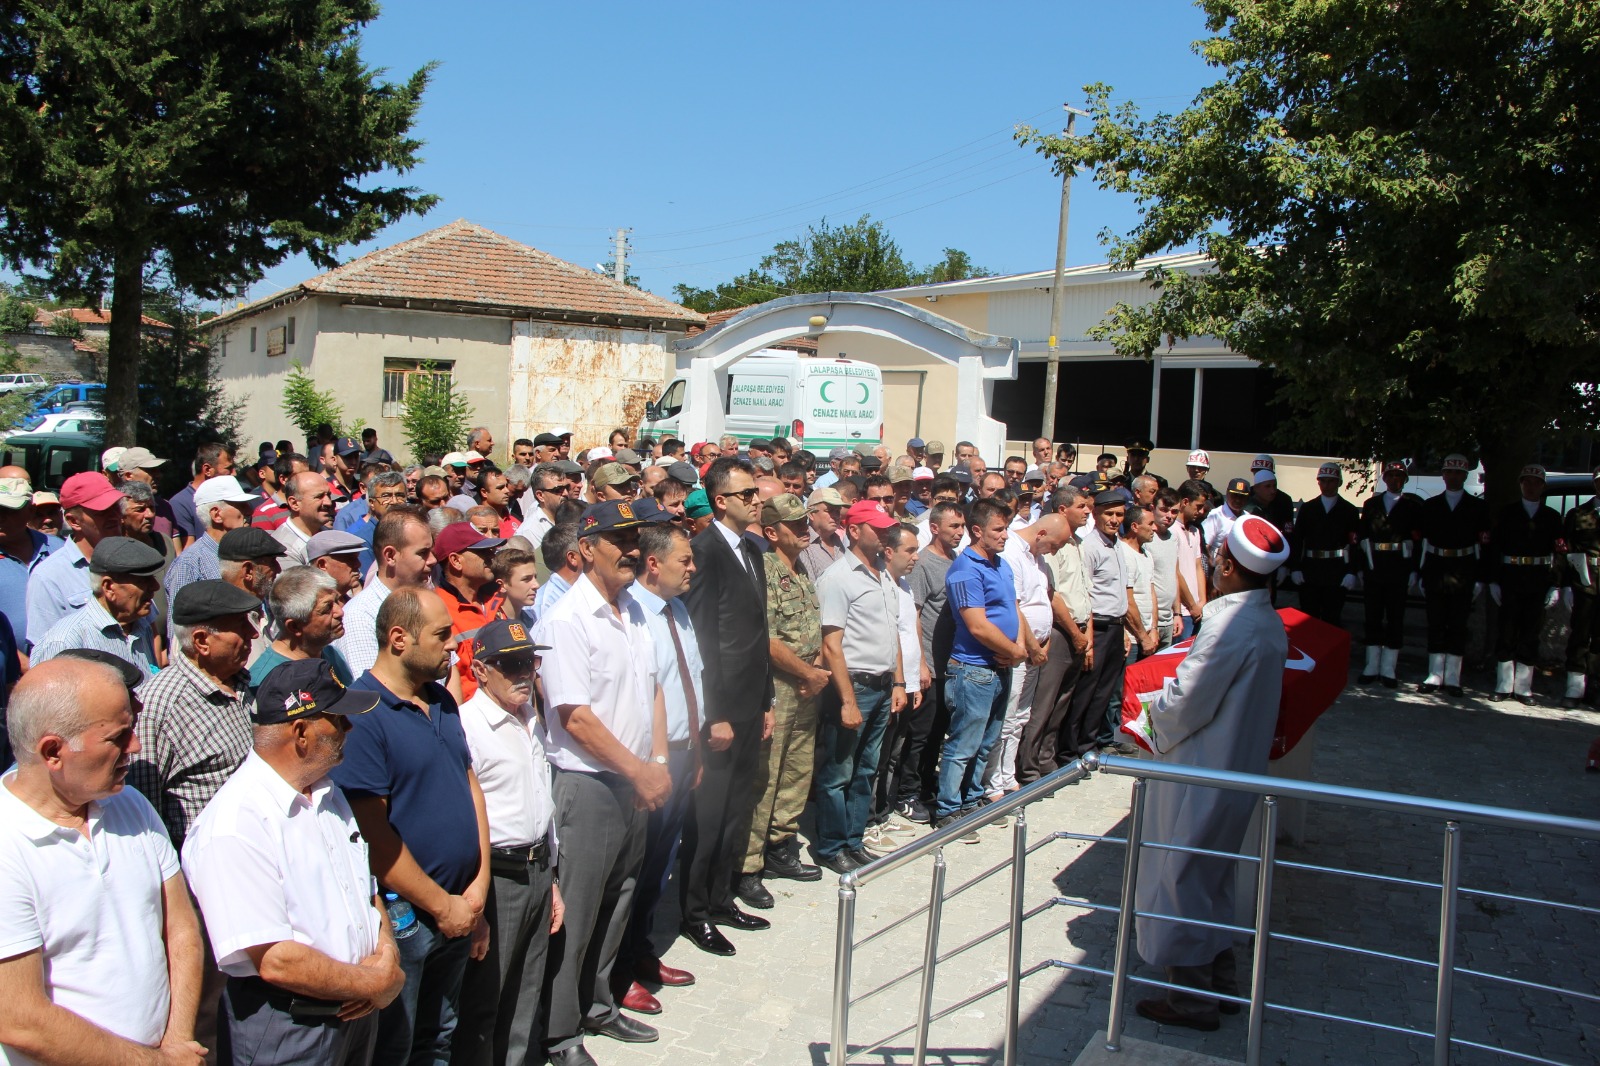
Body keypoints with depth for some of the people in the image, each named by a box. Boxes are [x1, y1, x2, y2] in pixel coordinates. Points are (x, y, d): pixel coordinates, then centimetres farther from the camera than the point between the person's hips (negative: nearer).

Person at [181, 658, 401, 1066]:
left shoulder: (330, 795, 8)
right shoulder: (235, 826, -22)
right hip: (285, 1033, -8)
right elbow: (277, 962, -25)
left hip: (357, 1014, 8)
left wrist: (387, 952, -5)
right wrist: (378, 984, -15)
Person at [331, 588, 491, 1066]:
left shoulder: (441, 700, 8)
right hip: (401, 914, -7)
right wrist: (442, 905, -13)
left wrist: (478, 889, 1)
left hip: (459, 909, 7)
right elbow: (373, 834, -20)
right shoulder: (361, 715, -18)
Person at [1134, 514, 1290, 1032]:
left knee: (1181, 880, 5)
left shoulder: (1230, 625, -26)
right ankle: (1221, 979, 35)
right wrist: (1172, 705, 9)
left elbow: (1185, 704, -23)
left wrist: (1156, 710, -2)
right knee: (1214, 880, 22)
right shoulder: (1270, 621, 3)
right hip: (1241, 768, 9)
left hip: (1201, 775, -9)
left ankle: (1192, 998, 15)